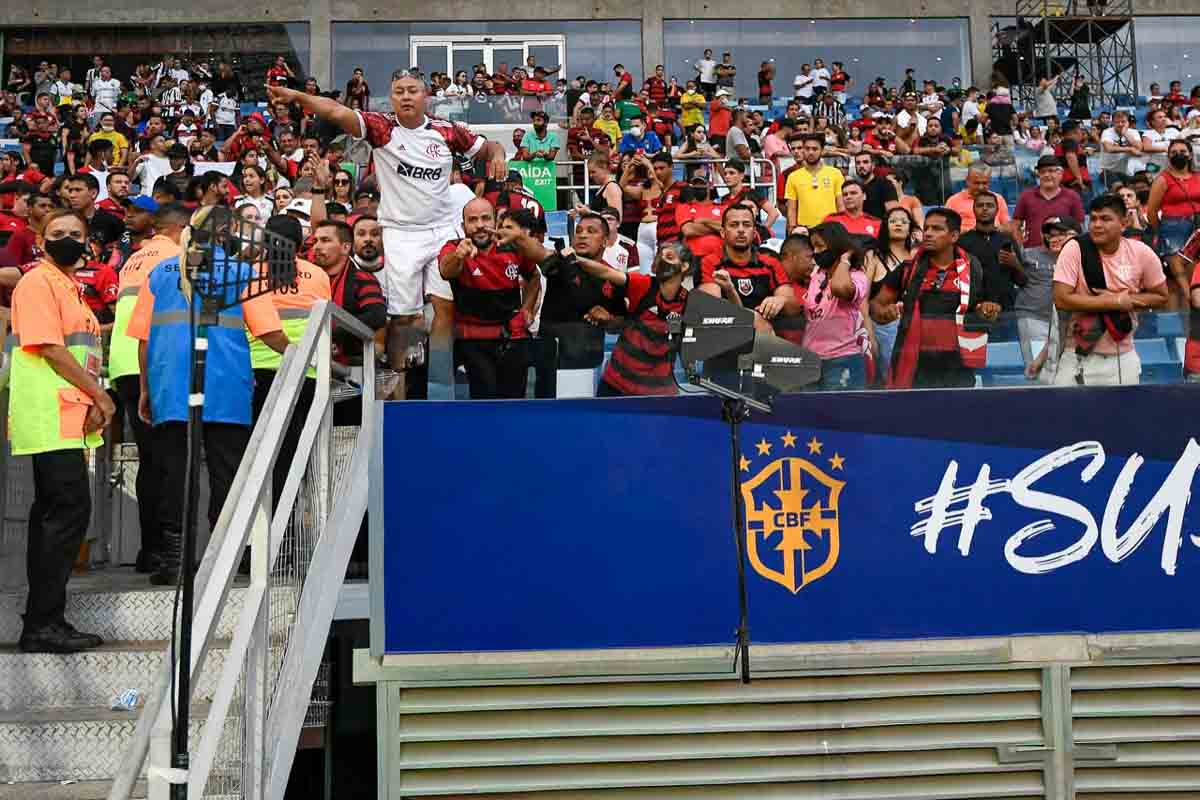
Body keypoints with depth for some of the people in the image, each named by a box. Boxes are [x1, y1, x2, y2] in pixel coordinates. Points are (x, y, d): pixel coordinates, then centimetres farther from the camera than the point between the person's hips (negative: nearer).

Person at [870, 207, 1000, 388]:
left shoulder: (971, 269, 4)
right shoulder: (908, 269, 3)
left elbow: (980, 306, 17)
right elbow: (876, 304, 9)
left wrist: (987, 311, -5)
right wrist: (884, 312, -12)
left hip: (958, 366, 1)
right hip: (915, 365, -1)